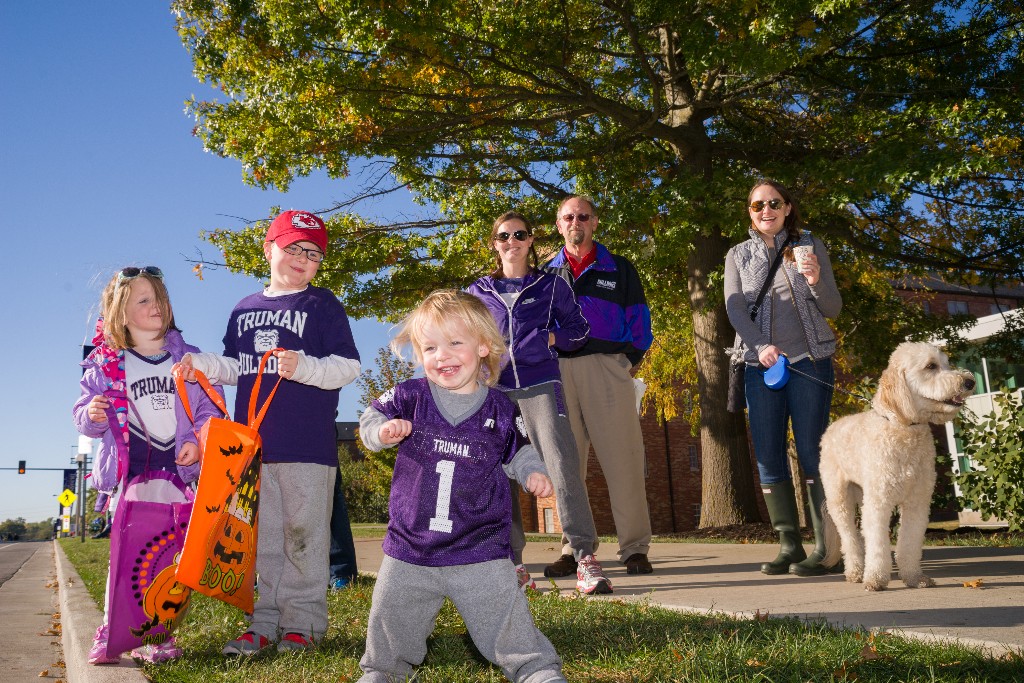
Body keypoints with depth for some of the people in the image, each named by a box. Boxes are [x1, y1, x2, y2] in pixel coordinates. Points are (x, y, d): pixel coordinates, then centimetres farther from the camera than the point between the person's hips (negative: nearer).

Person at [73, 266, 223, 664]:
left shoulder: (190, 360, 7)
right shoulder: (105, 366, 4)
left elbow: (211, 408, 6)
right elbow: (84, 415, 8)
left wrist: (198, 441, -10)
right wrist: (92, 415, -15)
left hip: (180, 472, 1)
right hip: (128, 474, -1)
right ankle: (112, 632, 9)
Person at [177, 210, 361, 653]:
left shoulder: (323, 305, 0)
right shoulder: (244, 309, 15)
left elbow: (348, 366, -8)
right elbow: (236, 368, 20)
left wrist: (304, 367, -23)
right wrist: (201, 364, 2)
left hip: (308, 445, -5)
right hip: (254, 444, 5)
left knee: (303, 534, 2)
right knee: (264, 538, 11)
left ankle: (303, 623, 12)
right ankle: (267, 621, 20)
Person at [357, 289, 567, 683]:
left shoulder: (501, 411, -2)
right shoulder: (409, 398, -4)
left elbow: (517, 452, 14)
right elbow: (370, 421, 8)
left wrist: (532, 473, -5)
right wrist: (383, 430, -14)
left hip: (480, 550, -2)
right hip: (409, 548, 2)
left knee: (510, 629, 1)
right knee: (390, 627, 19)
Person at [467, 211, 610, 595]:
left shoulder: (551, 285, 11)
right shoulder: (479, 292, 16)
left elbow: (579, 329, 12)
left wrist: (547, 338, -5)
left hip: (540, 385, -2)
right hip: (495, 389, 3)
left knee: (562, 463, -17)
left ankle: (585, 559, -17)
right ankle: (512, 564, 8)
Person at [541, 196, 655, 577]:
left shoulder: (618, 269, 14)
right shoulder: (547, 274, 19)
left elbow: (638, 318, 10)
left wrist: (630, 357, -1)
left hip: (607, 366, -2)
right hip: (560, 370, 2)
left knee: (622, 458, -7)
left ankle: (635, 548, -2)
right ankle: (572, 549, 7)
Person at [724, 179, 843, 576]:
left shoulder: (810, 247, 9)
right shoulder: (738, 256, 13)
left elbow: (833, 309, 6)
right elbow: (734, 308, 1)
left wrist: (816, 282, -15)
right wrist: (761, 346, -16)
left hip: (808, 362, -2)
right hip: (760, 365, 2)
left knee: (811, 451, -5)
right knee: (768, 456, -1)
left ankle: (826, 547, -2)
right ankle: (789, 546, 6)